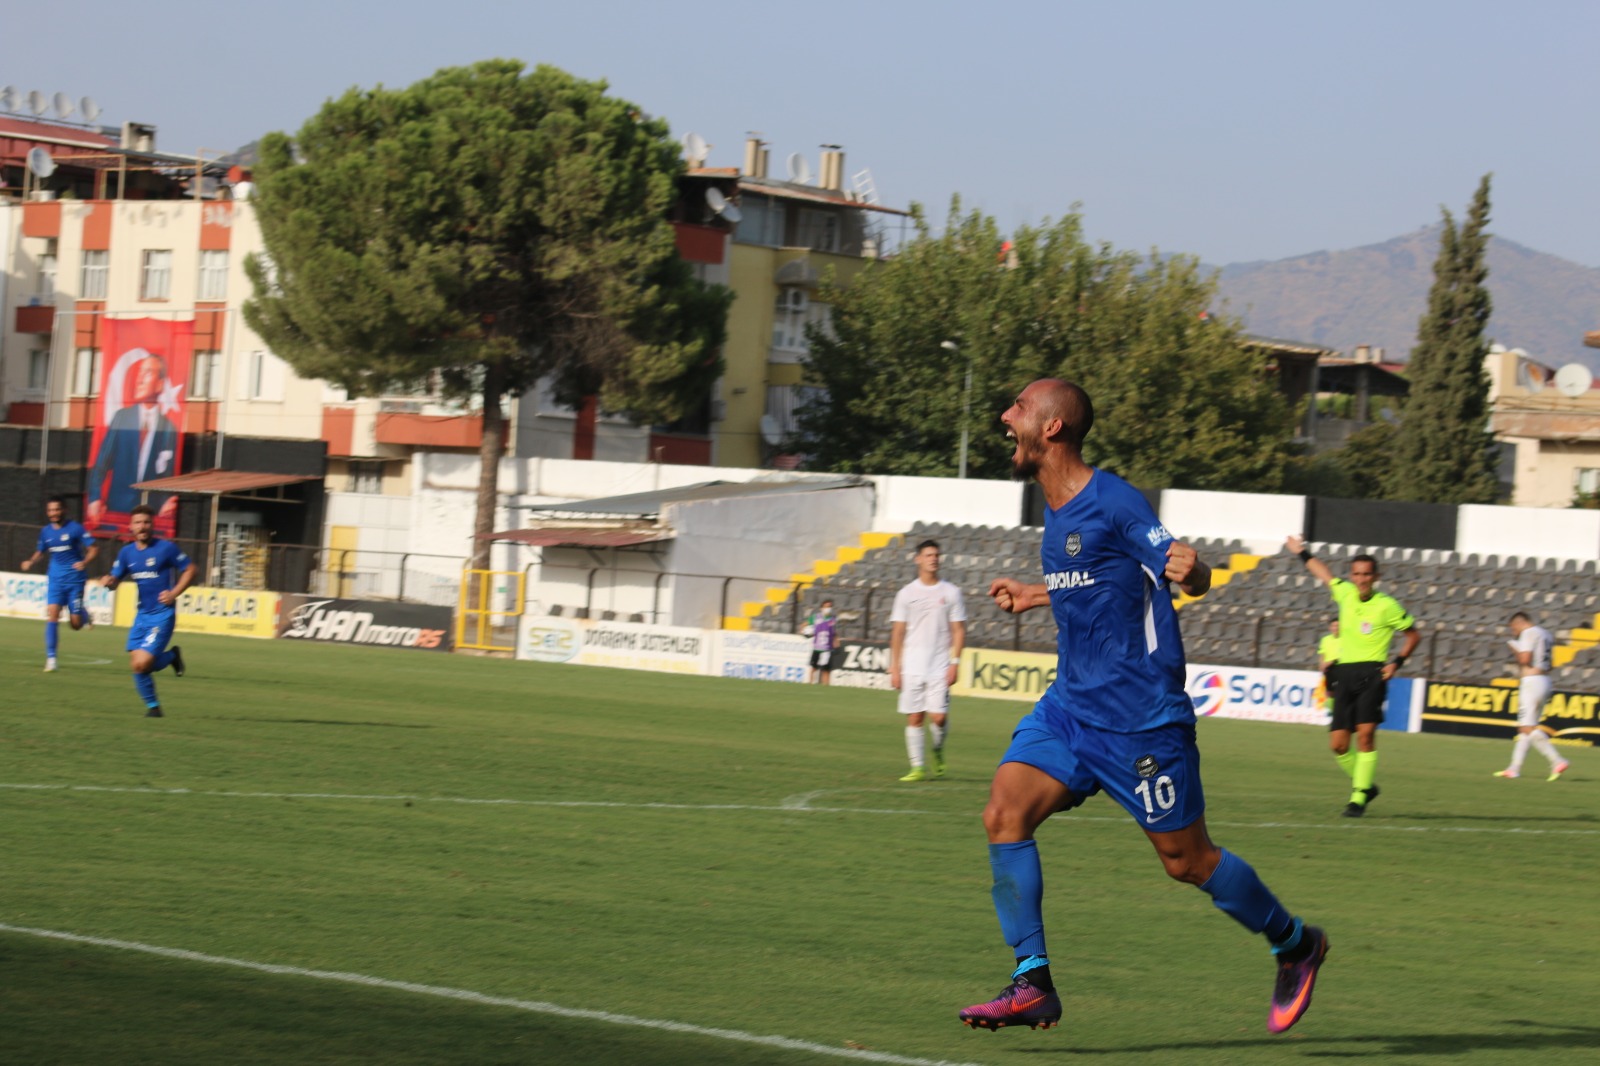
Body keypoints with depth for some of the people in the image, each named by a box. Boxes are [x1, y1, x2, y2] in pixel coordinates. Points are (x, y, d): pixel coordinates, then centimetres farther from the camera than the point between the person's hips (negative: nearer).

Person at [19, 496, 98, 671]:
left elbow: (94, 548, -6)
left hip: (74, 578, -3)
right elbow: (40, 551, 21)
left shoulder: (75, 529, -9)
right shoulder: (46, 532, 5)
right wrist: (30, 561, 1)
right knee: (52, 613, -16)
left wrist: (85, 562, -23)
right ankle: (50, 658, -12)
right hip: (55, 578, 3)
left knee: (76, 624, 0)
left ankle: (83, 613, 39)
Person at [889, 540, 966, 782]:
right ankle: (918, 767, 5)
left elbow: (959, 630, 5)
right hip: (911, 668, 1)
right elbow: (897, 632, 7)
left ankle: (937, 753, 18)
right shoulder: (907, 593, 7)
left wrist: (955, 662, -5)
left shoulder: (951, 592, 6)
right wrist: (894, 668, 2)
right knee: (914, 718, -2)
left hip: (940, 667, -1)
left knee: (939, 717, -10)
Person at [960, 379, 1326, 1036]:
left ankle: (1295, 945, 25)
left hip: (1139, 716, -8)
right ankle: (1032, 985, -11)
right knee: (1004, 814, -11)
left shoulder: (1113, 503, -13)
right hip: (1071, 704, 8)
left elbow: (1192, 581, -17)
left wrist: (1190, 571, -39)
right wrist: (1033, 597, 40)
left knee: (1186, 860, 1)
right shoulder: (1055, 512, 12)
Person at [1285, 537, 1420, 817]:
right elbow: (1324, 573, 31)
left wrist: (1397, 662, -2)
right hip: (1344, 673, 5)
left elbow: (1414, 634, 9)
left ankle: (1359, 797, -15)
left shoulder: (1386, 605, -2)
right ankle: (1365, 785, 22)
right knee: (1338, 744, -1)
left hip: (1371, 672, -5)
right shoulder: (1346, 593, 11)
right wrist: (1303, 553, 40)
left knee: (1365, 733, -20)